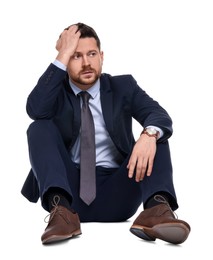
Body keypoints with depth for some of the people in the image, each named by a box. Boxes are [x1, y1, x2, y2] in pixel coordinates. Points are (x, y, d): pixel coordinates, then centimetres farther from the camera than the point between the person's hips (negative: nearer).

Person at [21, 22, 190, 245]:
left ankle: (157, 207, -44)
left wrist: (149, 134, -34)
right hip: (67, 190, 0)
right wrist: (62, 57, -14)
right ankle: (61, 210, -39)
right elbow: (36, 109, -16)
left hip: (115, 193, 1)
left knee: (156, 136, -17)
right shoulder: (56, 90, 9)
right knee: (40, 127, -19)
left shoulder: (123, 86, 10)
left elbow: (160, 116, -9)